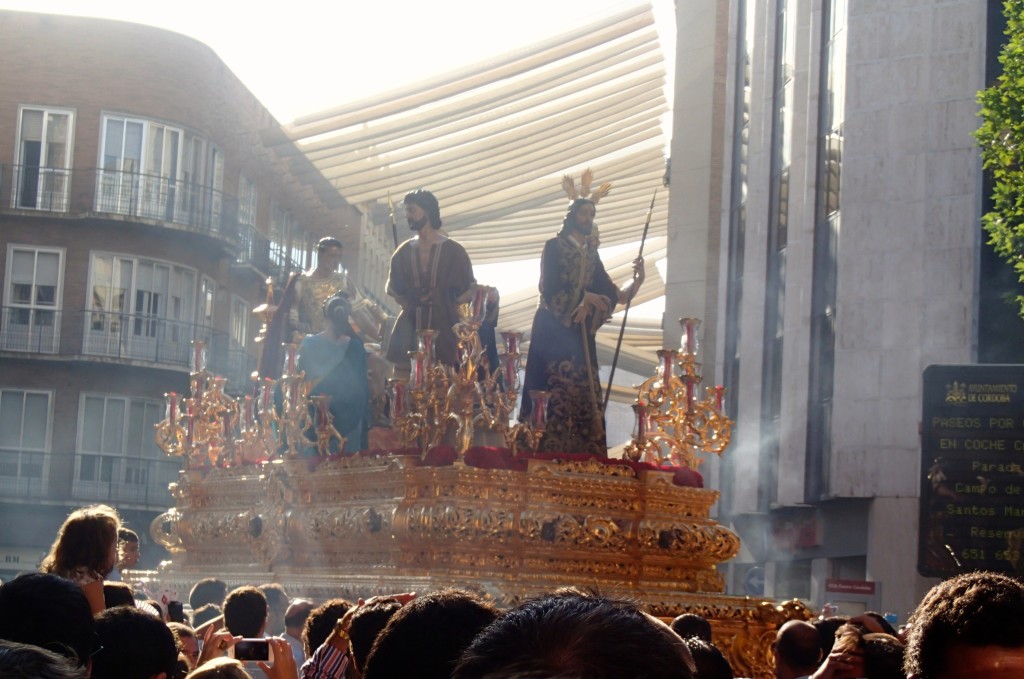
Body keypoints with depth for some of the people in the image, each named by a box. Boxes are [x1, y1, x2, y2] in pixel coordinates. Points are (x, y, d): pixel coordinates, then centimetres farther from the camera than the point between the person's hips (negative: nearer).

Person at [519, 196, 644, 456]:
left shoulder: (592, 255, 17)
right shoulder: (554, 247, 1)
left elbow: (612, 294, 10)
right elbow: (549, 287, -11)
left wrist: (636, 281, -6)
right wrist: (584, 296, -15)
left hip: (580, 335, 6)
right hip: (554, 331, -6)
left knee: (583, 396, -2)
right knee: (556, 394, -12)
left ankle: (581, 458, -1)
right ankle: (548, 453, -12)